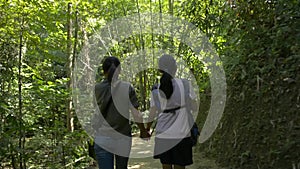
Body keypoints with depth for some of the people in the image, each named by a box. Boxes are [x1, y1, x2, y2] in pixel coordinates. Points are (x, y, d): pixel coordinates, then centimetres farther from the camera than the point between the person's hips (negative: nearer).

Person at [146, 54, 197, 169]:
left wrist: (148, 126, 29)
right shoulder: (184, 84, -7)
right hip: (181, 135, -2)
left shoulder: (156, 91, -1)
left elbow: (152, 113, 10)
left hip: (163, 135, 2)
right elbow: (193, 106, 3)